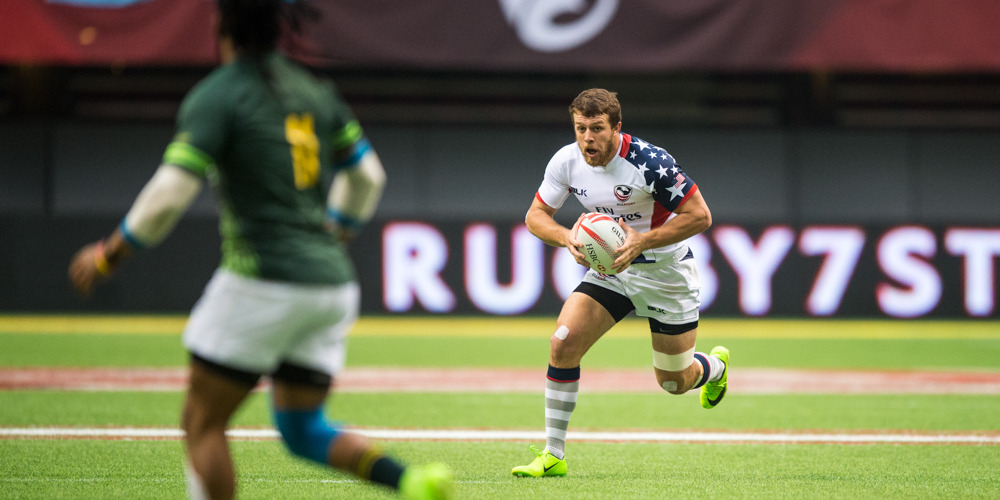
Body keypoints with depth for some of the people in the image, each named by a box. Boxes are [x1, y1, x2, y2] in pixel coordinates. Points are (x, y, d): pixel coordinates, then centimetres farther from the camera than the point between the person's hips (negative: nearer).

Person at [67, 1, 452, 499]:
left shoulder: (216, 96, -8)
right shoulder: (313, 90, 13)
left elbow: (170, 193, -15)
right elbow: (367, 175, 22)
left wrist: (108, 255, -2)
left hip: (261, 282, -7)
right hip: (331, 284, 7)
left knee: (202, 423, 5)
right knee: (303, 429, 13)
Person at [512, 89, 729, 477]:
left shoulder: (649, 162, -27)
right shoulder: (566, 161, -12)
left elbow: (699, 216, -22)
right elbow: (536, 216, -2)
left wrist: (642, 241, -31)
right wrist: (568, 237, -24)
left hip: (665, 270, -4)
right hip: (608, 268, 4)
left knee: (674, 382, 7)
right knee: (563, 343, -17)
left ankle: (715, 365, 46)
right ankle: (553, 456, -8)